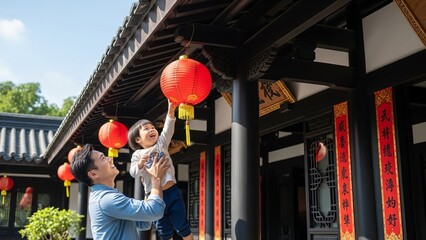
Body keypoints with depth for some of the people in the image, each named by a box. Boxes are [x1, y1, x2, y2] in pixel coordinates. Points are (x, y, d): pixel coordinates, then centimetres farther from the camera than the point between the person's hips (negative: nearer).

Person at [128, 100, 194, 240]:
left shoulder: (161, 143, 7)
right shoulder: (137, 155, 3)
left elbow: (168, 129, -8)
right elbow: (133, 173, -5)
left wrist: (171, 110, -23)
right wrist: (140, 163, -25)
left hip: (171, 191, 0)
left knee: (181, 225, 3)